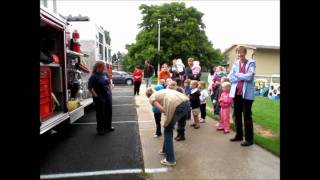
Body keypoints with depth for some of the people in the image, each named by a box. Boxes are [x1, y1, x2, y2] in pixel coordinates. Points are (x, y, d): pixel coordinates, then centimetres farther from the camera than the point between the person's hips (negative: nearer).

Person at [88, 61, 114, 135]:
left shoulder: (105, 74, 5)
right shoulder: (94, 76, -13)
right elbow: (90, 87, -15)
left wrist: (110, 91, 10)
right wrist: (95, 95, -16)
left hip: (108, 96, 6)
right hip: (100, 98, -6)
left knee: (109, 111, 14)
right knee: (100, 113, 3)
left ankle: (108, 126, 31)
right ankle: (100, 129, 18)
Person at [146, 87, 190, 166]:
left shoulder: (151, 98, 15)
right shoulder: (162, 91, 35)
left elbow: (162, 109, 0)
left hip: (177, 105, -7)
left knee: (167, 131, 11)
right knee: (169, 128, 25)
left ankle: (170, 160, 16)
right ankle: (165, 150, 43)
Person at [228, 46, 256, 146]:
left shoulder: (251, 63, -3)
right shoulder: (235, 63, 10)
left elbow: (249, 77, -16)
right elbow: (230, 77, 0)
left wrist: (237, 74, -5)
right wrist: (243, 77, -10)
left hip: (247, 93, -5)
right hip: (236, 92, 5)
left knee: (247, 116, 1)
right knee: (237, 115, 13)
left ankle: (249, 139, 12)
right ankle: (239, 135, 28)